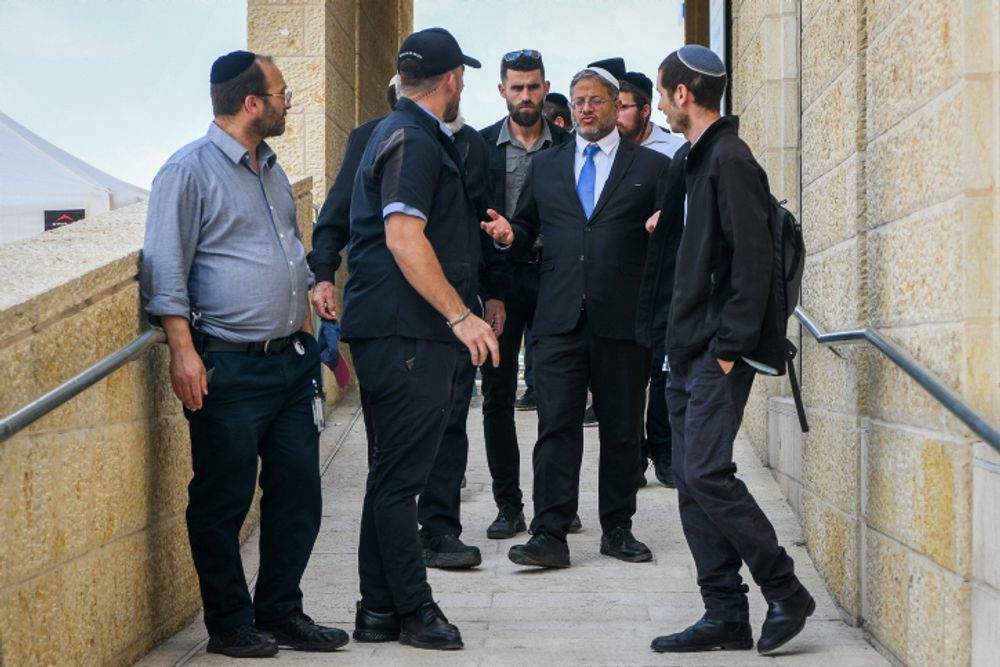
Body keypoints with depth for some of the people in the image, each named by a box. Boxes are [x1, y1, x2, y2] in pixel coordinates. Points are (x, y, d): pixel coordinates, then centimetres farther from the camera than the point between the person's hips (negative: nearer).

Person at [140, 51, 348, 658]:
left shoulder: (272, 169, 17)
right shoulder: (190, 170, -8)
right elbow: (166, 267, -12)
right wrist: (183, 351, -19)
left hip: (292, 360, 8)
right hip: (229, 368, -8)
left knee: (298, 491, 8)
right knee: (223, 501, 2)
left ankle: (281, 612, 21)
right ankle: (230, 624, 14)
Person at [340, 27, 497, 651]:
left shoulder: (411, 134, 22)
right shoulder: (413, 139, -11)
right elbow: (403, 236, -21)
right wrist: (460, 315, -21)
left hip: (409, 331, 11)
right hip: (406, 332, -11)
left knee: (396, 474, 12)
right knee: (400, 475, -5)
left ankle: (380, 610, 17)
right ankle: (413, 608, 1)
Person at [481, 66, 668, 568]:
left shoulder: (650, 167, 8)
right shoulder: (545, 167, 16)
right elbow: (527, 231, 20)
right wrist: (509, 234, -2)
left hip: (623, 320, -1)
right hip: (559, 320, 1)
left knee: (622, 429, 7)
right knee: (556, 427, -4)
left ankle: (617, 528, 18)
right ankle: (549, 536, -4)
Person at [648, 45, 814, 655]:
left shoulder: (730, 160, -11)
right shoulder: (700, 160, 18)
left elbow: (752, 259, -17)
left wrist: (730, 348, -18)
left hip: (720, 353, -10)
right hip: (690, 353, 10)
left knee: (706, 474, -14)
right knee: (692, 482, 7)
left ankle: (785, 592, 0)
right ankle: (726, 615, 11)